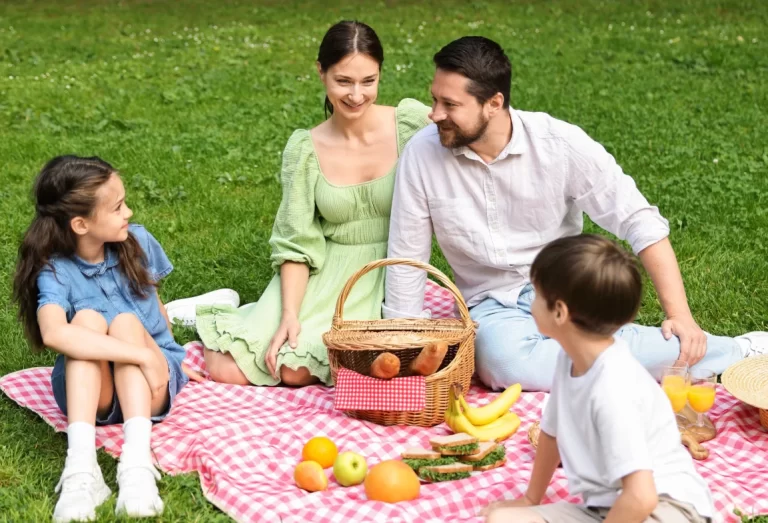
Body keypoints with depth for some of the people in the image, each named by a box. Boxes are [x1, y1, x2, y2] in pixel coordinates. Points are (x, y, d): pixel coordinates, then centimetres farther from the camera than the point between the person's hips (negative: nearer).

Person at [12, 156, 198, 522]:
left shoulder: (138, 242, -6)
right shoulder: (56, 271, -18)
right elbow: (54, 333, -39)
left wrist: (163, 358, 6)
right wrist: (142, 355, -43)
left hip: (153, 382, 2)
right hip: (87, 389, -2)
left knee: (126, 322, -28)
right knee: (87, 318, -30)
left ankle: (137, 464, -46)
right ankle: (81, 466, -44)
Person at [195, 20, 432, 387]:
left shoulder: (412, 123, -8)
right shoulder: (305, 149, -4)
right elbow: (297, 242, -5)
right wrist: (289, 315, -17)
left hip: (391, 274, -1)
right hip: (325, 273, 2)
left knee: (298, 371, -22)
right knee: (227, 369, -10)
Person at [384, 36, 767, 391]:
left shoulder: (560, 143, -14)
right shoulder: (422, 154, -10)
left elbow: (640, 222, -10)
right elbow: (406, 260, -1)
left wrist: (680, 316, -17)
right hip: (492, 306, 1)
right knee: (502, 361, -35)